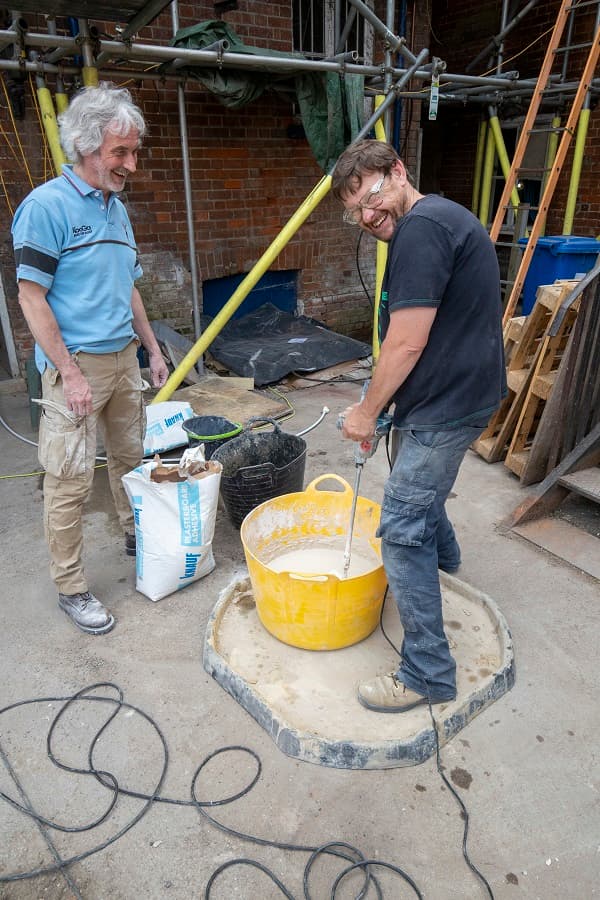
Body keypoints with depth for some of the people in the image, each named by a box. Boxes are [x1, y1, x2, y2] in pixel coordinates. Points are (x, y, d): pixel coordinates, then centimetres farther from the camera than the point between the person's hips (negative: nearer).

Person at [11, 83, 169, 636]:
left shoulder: (117, 208, 12)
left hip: (123, 357, 8)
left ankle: (136, 534, 39)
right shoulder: (47, 205, -11)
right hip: (75, 366, -7)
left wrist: (152, 348, 17)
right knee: (70, 481, -1)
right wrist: (70, 374, -18)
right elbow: (32, 297, -14)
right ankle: (71, 588, 13)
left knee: (132, 456, 18)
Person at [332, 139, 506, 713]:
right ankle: (442, 556, 60)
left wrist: (366, 411, -9)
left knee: (402, 530, -6)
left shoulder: (420, 227, -19)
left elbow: (406, 343, -23)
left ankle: (427, 674, 5)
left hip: (446, 405, -11)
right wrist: (379, 403, 13)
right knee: (418, 485, 31)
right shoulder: (437, 220, 15)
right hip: (453, 392, 11)